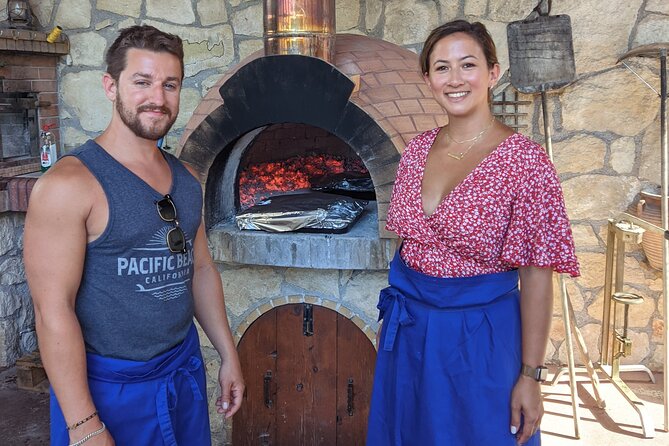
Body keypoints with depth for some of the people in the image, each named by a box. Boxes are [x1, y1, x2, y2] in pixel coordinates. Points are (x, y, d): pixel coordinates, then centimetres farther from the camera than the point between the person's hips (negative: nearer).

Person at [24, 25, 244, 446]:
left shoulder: (187, 179, 4)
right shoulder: (69, 184, -17)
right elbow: (54, 310, -19)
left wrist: (229, 356, 12)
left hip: (185, 373, 6)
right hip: (109, 390, -6)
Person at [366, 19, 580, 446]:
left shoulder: (525, 160, -15)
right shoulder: (418, 150, 0)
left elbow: (536, 275, -14)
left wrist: (530, 376, -13)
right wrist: (394, 316, 15)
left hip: (479, 334, -5)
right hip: (407, 327, 5)